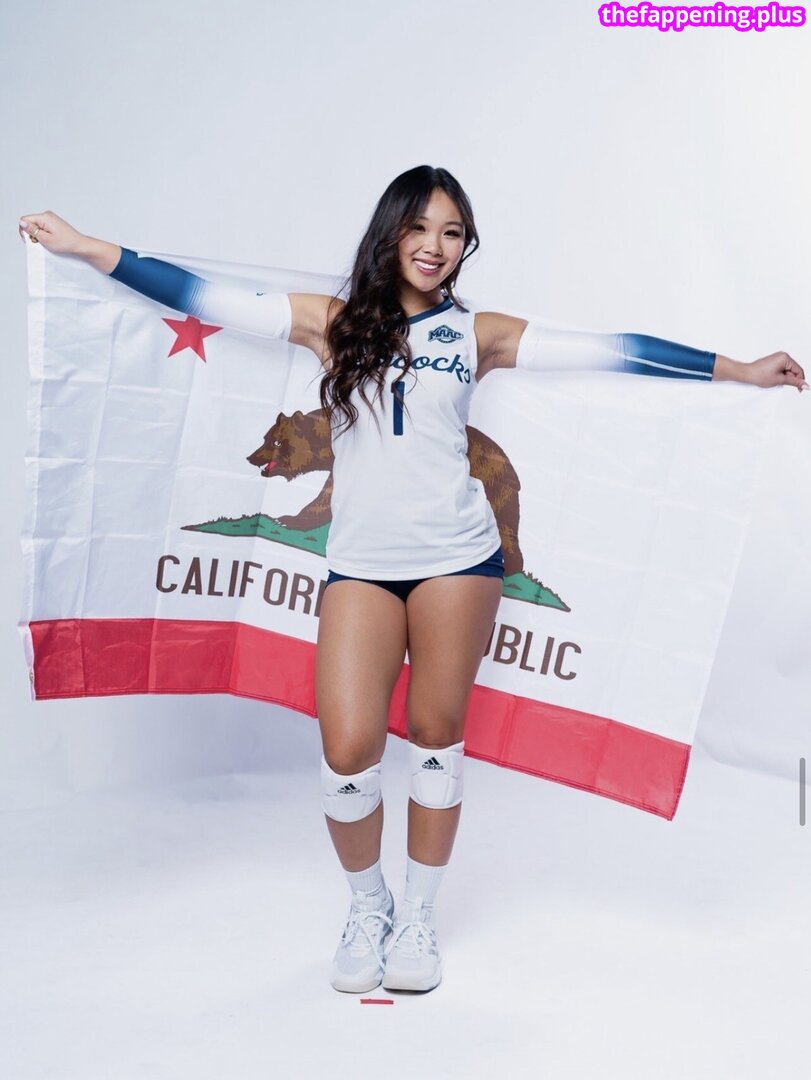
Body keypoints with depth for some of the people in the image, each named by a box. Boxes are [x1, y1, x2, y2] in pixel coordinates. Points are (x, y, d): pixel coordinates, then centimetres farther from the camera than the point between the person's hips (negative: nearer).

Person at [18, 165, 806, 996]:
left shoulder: (478, 334, 7)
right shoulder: (333, 322, 5)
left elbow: (607, 352, 6)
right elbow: (208, 300, 2)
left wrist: (737, 369, 6)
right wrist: (90, 250, -3)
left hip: (457, 557, 1)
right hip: (359, 563, 0)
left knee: (436, 737, 7)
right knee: (347, 753, -6)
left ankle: (418, 916, 28)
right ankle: (367, 907, 23)